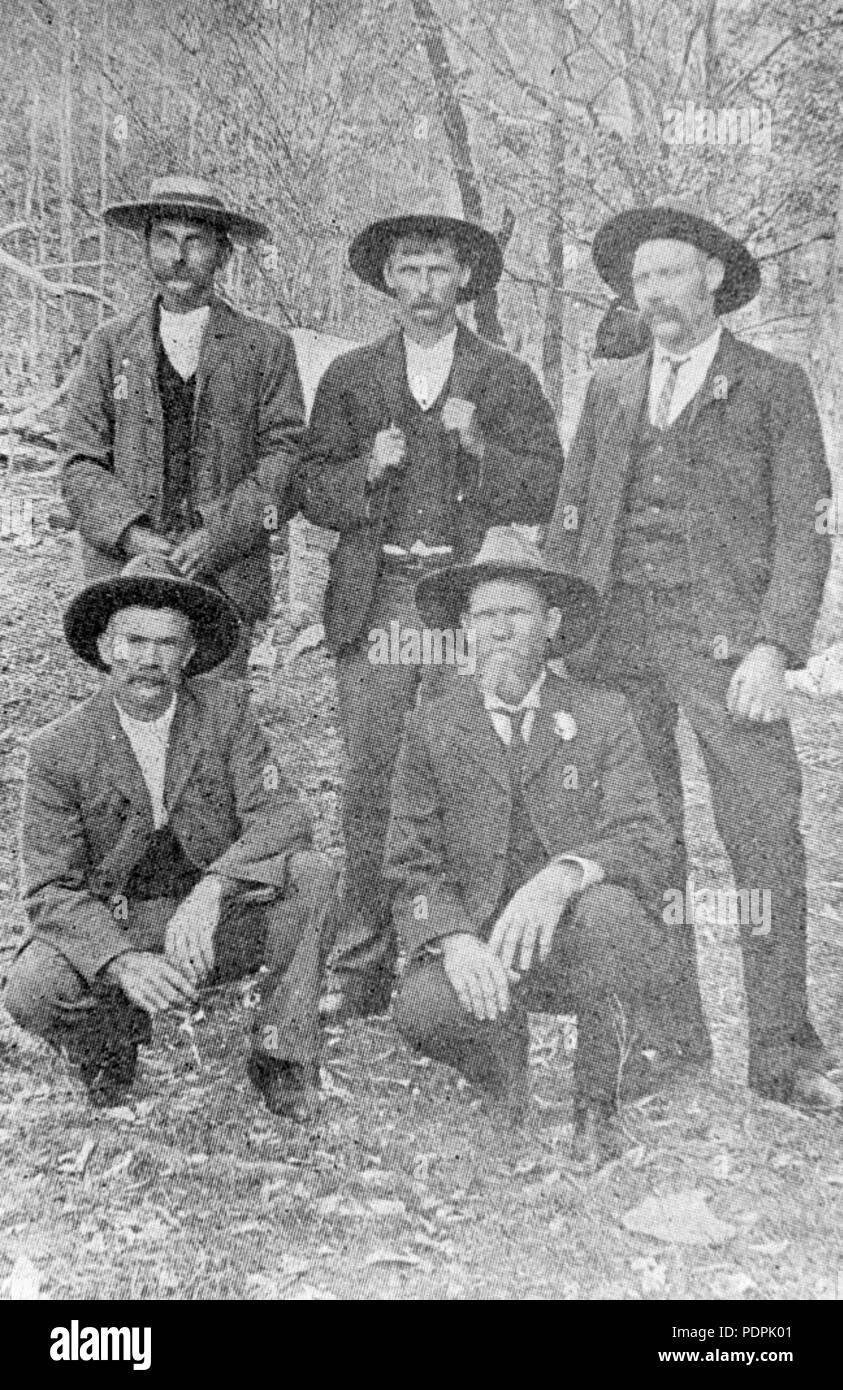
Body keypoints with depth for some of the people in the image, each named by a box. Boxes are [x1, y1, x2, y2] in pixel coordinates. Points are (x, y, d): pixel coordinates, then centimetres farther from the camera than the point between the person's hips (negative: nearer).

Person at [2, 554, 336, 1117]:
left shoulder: (226, 708, -8)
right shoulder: (60, 749, -11)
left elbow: (283, 817, -16)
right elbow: (51, 890, -13)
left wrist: (212, 888, -35)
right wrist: (123, 962, -32)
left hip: (220, 922, 1)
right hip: (113, 927, -1)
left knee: (312, 874, -25)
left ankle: (282, 1058, -8)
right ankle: (113, 1036, 7)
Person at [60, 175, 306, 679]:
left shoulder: (267, 348, 7)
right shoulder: (110, 345, 12)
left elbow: (286, 458, -1)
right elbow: (81, 463, 7)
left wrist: (219, 536, -13)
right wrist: (133, 536, -10)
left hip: (228, 578, -1)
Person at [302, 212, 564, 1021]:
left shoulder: (506, 379, 11)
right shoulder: (349, 377, 15)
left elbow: (546, 496, 4)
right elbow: (313, 494, 11)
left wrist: (479, 447, -10)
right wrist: (367, 469, -7)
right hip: (375, 599, 1)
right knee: (368, 787, -2)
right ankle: (362, 967, 6)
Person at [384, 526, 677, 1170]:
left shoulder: (603, 716, 2)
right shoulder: (433, 726, 4)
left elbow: (646, 841, -10)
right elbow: (412, 865, 0)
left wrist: (562, 875, -31)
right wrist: (454, 938, -21)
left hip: (576, 943, 0)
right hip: (480, 946, 0)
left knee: (606, 910, -34)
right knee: (423, 1009, -31)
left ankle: (600, 1104, -9)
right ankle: (502, 1063, 7)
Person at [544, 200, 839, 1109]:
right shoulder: (610, 390, 19)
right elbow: (569, 524, 18)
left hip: (723, 639, -3)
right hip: (617, 641, 3)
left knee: (766, 840, -9)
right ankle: (669, 1042, 14)